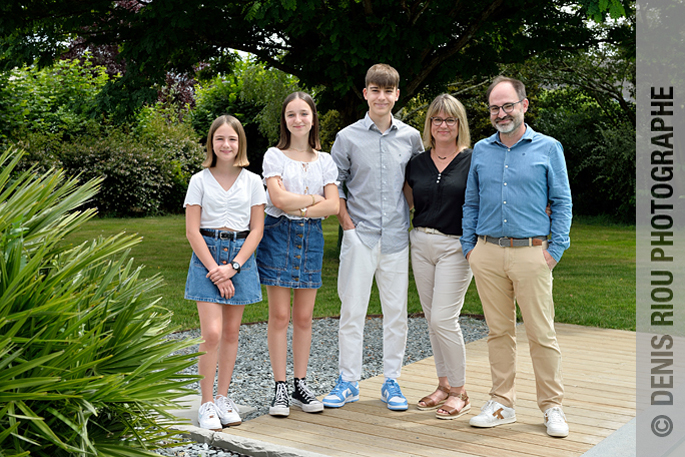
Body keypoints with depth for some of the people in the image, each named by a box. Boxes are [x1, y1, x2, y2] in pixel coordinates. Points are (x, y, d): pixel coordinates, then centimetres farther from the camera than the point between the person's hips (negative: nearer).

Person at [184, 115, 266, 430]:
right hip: (207, 255, -2)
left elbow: (257, 229, 2)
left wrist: (233, 266, -8)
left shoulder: (252, 181, 5)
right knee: (211, 333, -10)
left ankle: (223, 399, 19)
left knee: (231, 333, 8)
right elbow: (192, 230, -3)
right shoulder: (200, 181, 1)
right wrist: (214, 268, -11)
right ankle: (206, 405, 0)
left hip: (241, 256, 2)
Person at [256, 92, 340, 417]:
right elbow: (278, 199, -11)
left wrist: (298, 208, -11)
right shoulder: (274, 156, 3)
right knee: (279, 315, -2)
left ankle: (301, 386, 14)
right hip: (278, 235, -2)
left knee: (304, 317, 5)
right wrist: (315, 198, -6)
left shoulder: (324, 161, 11)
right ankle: (280, 389, 6)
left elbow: (333, 206, -1)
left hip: (311, 237, 3)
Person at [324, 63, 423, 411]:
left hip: (396, 236, 2)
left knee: (396, 311, 6)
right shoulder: (347, 137, 1)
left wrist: (414, 218, 5)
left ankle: (391, 382, 18)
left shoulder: (411, 137, 7)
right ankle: (348, 382, 13)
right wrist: (347, 223, -4)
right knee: (352, 310, 2)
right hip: (359, 236, -2)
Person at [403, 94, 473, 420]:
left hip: (456, 246, -5)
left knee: (443, 319, -10)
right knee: (432, 320, 10)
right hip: (421, 243, 5)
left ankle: (459, 393, 4)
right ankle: (444, 385, 23)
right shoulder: (417, 163, 9)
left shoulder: (472, 160, -3)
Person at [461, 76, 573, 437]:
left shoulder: (548, 148, 4)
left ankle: (552, 407, 12)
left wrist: (556, 249, -5)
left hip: (531, 253, -3)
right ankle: (501, 404, 19)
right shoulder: (481, 150, 13)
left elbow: (562, 202, 4)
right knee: (498, 331, 9)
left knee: (542, 334, -1)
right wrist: (468, 246, 9)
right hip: (487, 254, 3)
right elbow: (471, 203, 17)